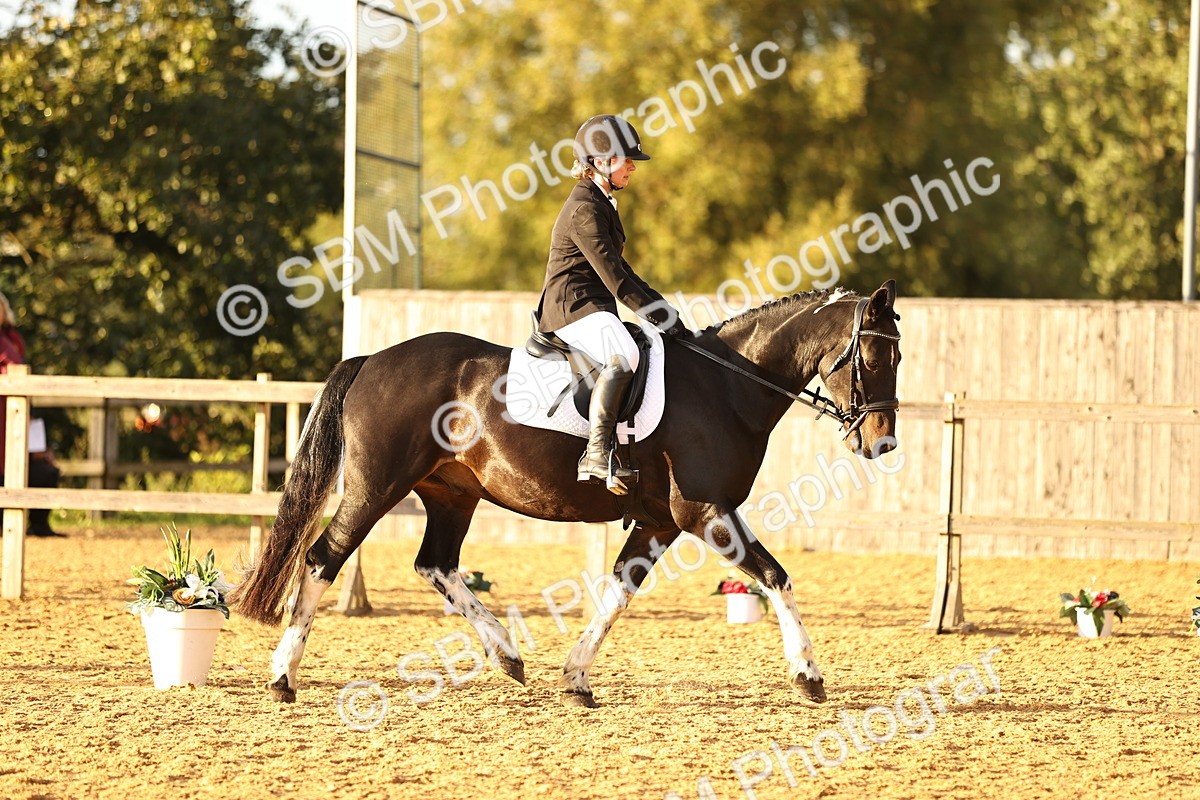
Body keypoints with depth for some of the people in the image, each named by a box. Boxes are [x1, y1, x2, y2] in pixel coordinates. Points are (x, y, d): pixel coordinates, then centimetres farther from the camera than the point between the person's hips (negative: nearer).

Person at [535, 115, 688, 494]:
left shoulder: (602, 204, 21)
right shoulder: (584, 209, -12)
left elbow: (618, 271, 28)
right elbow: (614, 278, -18)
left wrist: (664, 311, 18)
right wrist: (661, 318, -16)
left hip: (593, 309, 11)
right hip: (573, 308, -11)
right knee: (624, 356, -36)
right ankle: (596, 454, -42)